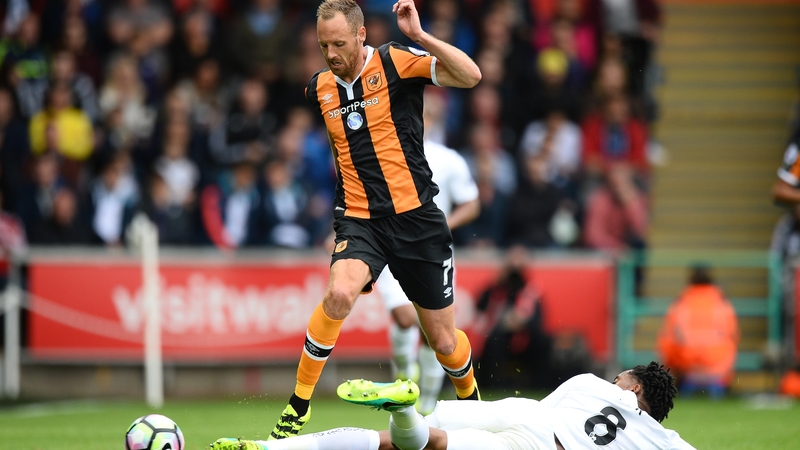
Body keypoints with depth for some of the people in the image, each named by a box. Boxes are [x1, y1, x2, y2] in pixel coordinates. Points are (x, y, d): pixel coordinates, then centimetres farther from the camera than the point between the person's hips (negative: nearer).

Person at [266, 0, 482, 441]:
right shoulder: (318, 88, 6)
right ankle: (298, 404, -17)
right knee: (339, 293, -30)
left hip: (416, 218, -2)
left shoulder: (395, 63, -7)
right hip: (359, 219, 2)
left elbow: (470, 76, -20)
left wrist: (420, 36, -28)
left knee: (443, 341, 6)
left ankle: (471, 400, 39)